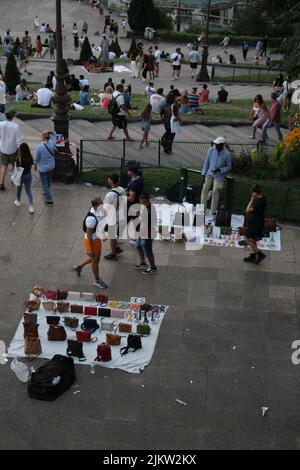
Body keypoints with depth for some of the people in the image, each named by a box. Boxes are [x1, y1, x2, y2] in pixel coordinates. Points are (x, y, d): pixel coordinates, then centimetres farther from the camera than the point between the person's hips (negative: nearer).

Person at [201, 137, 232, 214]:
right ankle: (203, 209, 6)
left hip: (219, 175, -3)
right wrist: (203, 174, 4)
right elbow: (207, 162, 4)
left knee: (215, 191, -7)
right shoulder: (211, 150, -6)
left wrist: (220, 170, -18)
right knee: (204, 189, -3)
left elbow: (229, 167, -3)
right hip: (209, 173, 3)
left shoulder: (226, 154, -14)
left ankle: (213, 211, 6)